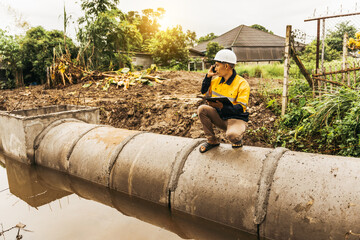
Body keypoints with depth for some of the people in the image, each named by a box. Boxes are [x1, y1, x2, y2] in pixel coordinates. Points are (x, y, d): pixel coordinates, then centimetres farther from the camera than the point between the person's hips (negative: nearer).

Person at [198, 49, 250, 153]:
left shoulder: (242, 84, -15)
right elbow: (204, 92, 16)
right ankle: (212, 141, -4)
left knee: (231, 135, -37)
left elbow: (241, 108, -21)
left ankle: (237, 140, 5)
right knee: (202, 109, -19)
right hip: (219, 117, 6)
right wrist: (208, 76, 2)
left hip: (236, 118, -6)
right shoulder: (216, 80, 4)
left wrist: (222, 106, -36)